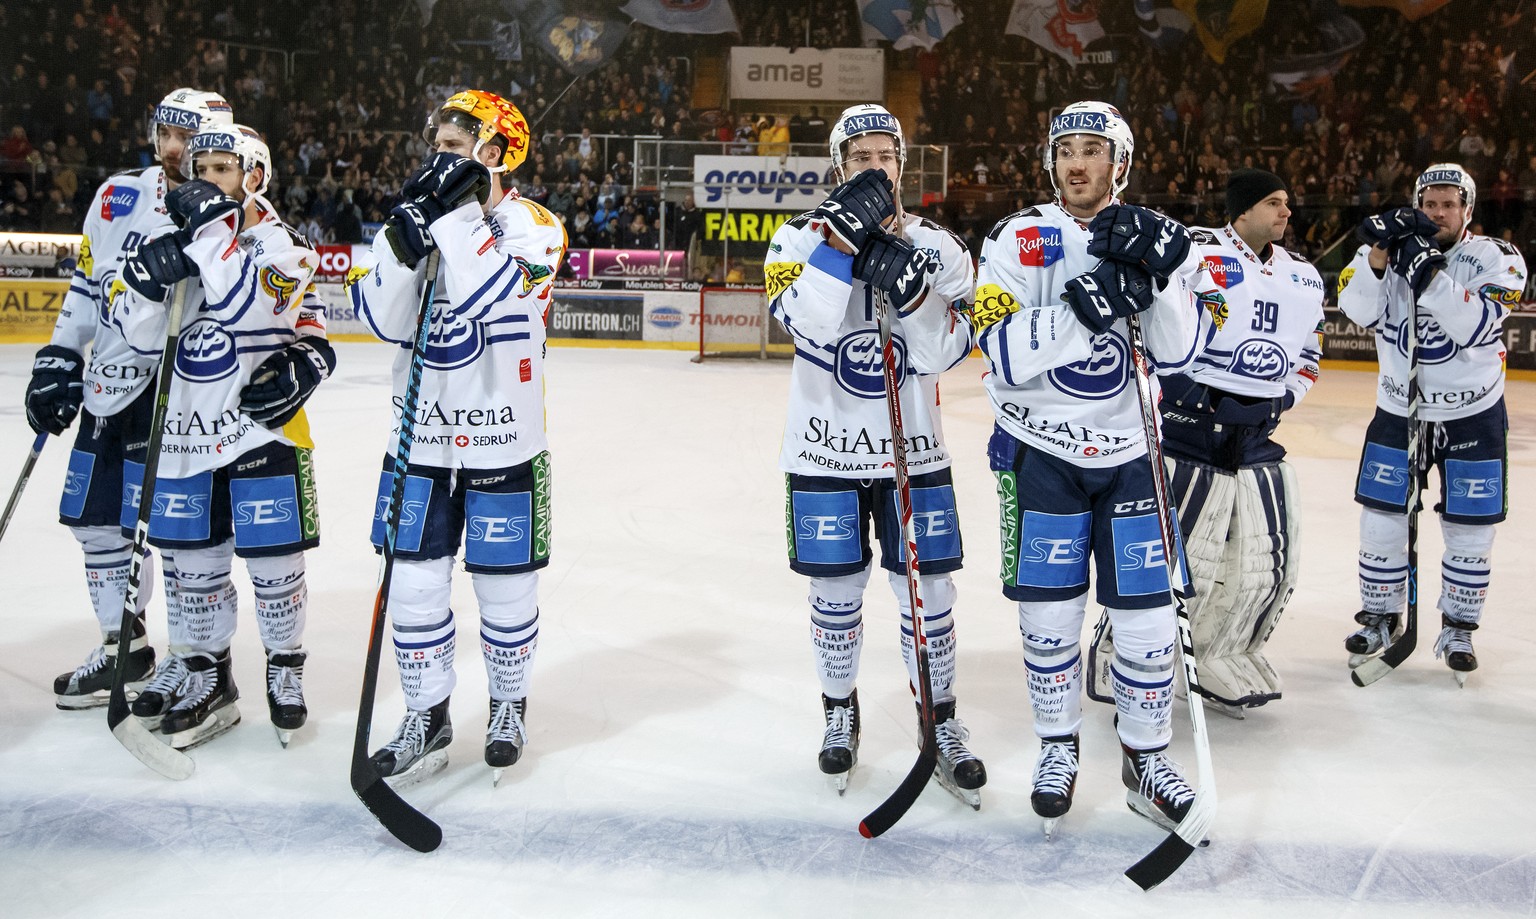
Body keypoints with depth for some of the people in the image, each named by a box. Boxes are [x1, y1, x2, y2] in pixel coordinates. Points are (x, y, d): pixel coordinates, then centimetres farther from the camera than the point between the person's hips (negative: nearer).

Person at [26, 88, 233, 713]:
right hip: (108, 382, 7)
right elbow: (87, 283, 14)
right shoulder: (118, 197, 7)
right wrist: (58, 360, 12)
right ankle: (124, 645, 30)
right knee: (93, 514, 13)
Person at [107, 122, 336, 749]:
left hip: (264, 430, -4)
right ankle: (207, 679, 29)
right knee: (196, 567, 12)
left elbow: (253, 307, -23)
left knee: (273, 566, 4)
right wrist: (151, 277, -16)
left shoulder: (282, 244, -4)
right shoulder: (176, 236, 9)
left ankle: (285, 671, 24)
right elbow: (139, 333, 0)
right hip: (187, 433, 5)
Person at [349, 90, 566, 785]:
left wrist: (457, 213, -24)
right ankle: (427, 716, 25)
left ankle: (509, 703, 32)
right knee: (414, 585, 7)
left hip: (501, 441, -4)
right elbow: (383, 318, -5)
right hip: (421, 434, 4)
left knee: (505, 586, 9)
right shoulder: (419, 213, 7)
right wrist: (405, 237, -17)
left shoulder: (530, 224, -8)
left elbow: (493, 296, -27)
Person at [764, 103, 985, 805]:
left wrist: (909, 286, -23)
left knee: (927, 591, 4)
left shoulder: (937, 245, 2)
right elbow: (807, 323, -22)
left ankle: (941, 723, 23)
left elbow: (945, 352, -8)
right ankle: (839, 712, 30)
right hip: (825, 450, -1)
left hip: (913, 450, 1)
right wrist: (844, 236, -27)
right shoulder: (801, 237, -2)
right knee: (837, 592, 8)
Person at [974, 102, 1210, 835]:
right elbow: (1005, 355, -17)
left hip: (1128, 451, 2)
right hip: (1040, 448, -2)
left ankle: (1145, 756, 24)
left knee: (1146, 614, 3)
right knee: (1049, 613, 3)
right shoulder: (1019, 240, -5)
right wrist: (1088, 305, -27)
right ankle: (1058, 748, 25)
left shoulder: (1154, 239, 3)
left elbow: (1178, 354, -8)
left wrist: (1159, 273, -22)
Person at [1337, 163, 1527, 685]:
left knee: (1470, 528, 4)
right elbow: (1357, 310, -18)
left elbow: (1475, 326, -26)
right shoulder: (1389, 247, -3)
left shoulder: (1496, 258, -10)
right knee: (1381, 518, 4)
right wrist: (1379, 256, -31)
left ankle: (1458, 629, 21)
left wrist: (1428, 271, -35)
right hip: (1398, 409, 2)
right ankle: (1381, 617, 22)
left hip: (1473, 414, -1)